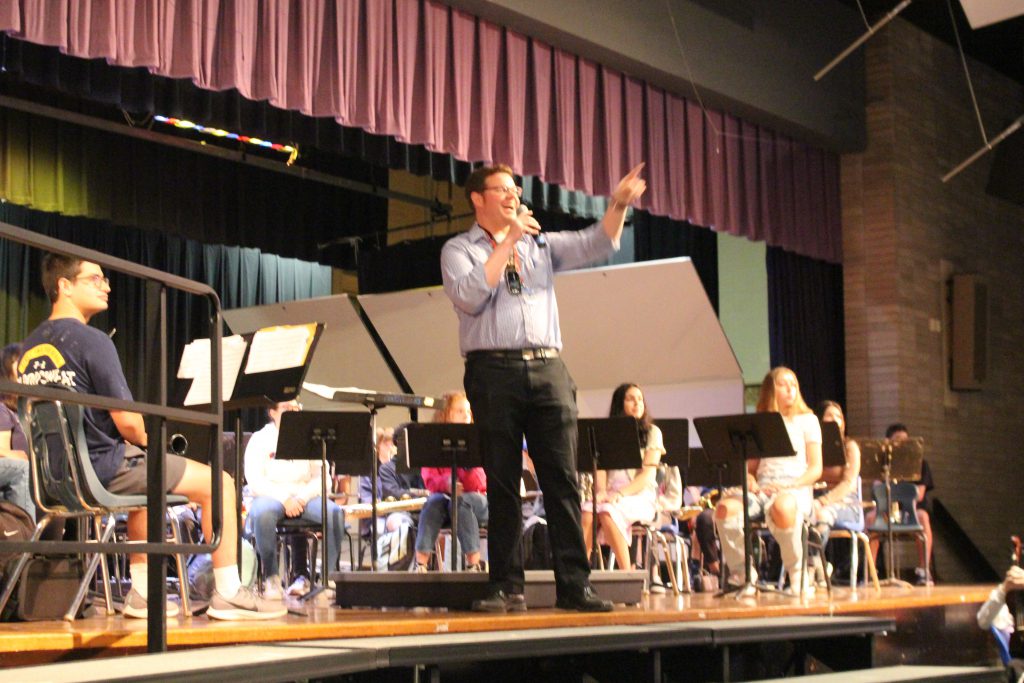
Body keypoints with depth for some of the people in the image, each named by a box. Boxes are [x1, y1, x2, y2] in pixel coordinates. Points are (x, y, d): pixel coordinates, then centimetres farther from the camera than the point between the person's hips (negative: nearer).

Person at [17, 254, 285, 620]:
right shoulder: (92, 341, -16)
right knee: (218, 483, 0)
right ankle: (228, 594, 3)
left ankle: (142, 593, 31)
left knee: (146, 481, 36)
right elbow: (128, 422, -19)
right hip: (101, 468, -9)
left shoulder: (28, 347, 10)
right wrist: (145, 440, 4)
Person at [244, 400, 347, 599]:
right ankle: (271, 577, -24)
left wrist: (302, 498, -15)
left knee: (336, 513, -28)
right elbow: (254, 481, -7)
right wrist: (284, 499, -20)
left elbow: (320, 478, 5)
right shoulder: (260, 439, 4)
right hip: (270, 497, -3)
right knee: (263, 513, -39)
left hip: (304, 498, 3)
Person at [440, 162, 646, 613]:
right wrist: (507, 243, -9)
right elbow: (469, 296, -10)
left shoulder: (540, 245, 21)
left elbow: (595, 245, 11)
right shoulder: (460, 249, 8)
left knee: (562, 479, -2)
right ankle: (507, 587, 5)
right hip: (494, 370, -3)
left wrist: (618, 205, -5)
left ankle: (574, 584, -2)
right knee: (502, 482, -1)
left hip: (548, 369, 3)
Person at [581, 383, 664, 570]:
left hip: (641, 496, -3)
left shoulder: (652, 432, 7)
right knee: (586, 512, -32)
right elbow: (600, 467, 6)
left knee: (607, 513, -35)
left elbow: (648, 474, -4)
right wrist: (601, 491, -16)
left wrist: (621, 493, -20)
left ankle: (627, 574, -33)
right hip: (611, 494, 3)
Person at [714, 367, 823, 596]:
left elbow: (815, 469, 3)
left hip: (796, 489, -3)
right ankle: (741, 572, -13)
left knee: (782, 508, -42)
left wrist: (788, 486, -13)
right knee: (725, 507, -30)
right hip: (762, 489, 3)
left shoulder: (807, 420, 11)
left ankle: (799, 577, -20)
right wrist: (751, 483, -6)